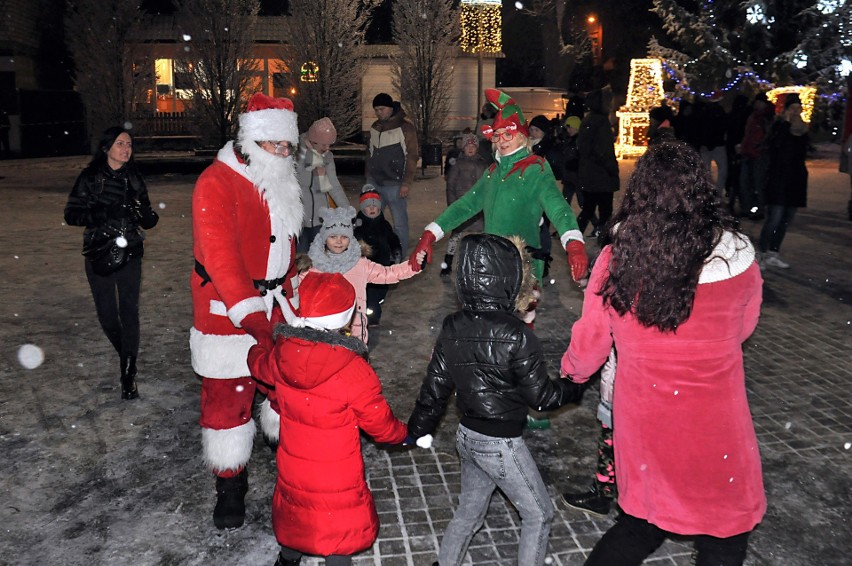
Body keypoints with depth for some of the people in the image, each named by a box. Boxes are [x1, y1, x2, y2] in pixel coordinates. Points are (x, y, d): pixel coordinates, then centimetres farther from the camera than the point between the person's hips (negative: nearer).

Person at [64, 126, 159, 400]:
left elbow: (148, 219, 10)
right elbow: (71, 215, -6)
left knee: (129, 311, -6)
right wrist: (106, 213, -22)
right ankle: (126, 354, 33)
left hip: (130, 254, 1)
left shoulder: (134, 179, 7)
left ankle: (128, 375, -3)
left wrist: (146, 215, -14)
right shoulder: (90, 178, -2)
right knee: (106, 314, 6)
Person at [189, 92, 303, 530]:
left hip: (274, 310, 7)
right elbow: (220, 254, -25)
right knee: (228, 400, 4)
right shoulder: (217, 182, -16)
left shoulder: (280, 184, 10)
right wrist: (251, 316, -33)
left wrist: (289, 292, 18)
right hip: (227, 315, -7)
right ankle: (230, 486, 22)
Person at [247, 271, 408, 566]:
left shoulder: (281, 355, -15)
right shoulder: (354, 371, -30)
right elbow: (380, 425, -16)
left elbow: (258, 363, 12)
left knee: (295, 515, 31)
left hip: (292, 468, 5)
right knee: (340, 529, 19)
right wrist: (404, 433, 6)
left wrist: (258, 347, 35)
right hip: (337, 478, -5)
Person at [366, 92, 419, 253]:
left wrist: (406, 183, -13)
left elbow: (412, 156, -8)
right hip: (374, 183, 6)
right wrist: (368, 179, 16)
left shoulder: (405, 127, -5)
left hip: (394, 184, -6)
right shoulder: (374, 127, 14)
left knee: (400, 223, 1)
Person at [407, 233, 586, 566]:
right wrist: (575, 387, 5)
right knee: (538, 513, 16)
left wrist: (416, 431, 14)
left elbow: (435, 386, 1)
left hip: (467, 436, 7)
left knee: (469, 510, 26)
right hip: (501, 445, -6)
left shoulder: (453, 327, -6)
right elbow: (540, 396, -14)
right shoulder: (516, 336, -24)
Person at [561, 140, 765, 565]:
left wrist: (571, 372, 19)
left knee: (642, 521, 24)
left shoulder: (614, 259, -14)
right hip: (713, 428, -1)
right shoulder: (738, 259, -15)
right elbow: (742, 328, 4)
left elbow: (590, 341, -2)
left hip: (640, 419, 2)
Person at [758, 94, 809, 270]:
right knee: (775, 217, -14)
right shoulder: (779, 125, -4)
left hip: (796, 179, 7)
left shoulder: (803, 128, 14)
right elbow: (773, 143, -24)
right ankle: (762, 253, -5)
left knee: (786, 220, 6)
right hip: (778, 178, -6)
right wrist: (786, 122, -20)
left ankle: (773, 254, 13)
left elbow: (802, 154, 22)